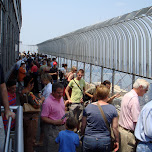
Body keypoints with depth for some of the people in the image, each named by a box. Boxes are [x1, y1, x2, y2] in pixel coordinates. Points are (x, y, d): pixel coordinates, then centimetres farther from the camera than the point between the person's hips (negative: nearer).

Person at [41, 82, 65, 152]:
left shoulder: (61, 98, 5)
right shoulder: (47, 102, -20)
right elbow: (43, 118, -19)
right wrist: (55, 122, -27)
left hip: (62, 126, 8)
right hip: (52, 128, -8)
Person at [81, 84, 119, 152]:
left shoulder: (88, 107, -4)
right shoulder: (112, 109, -5)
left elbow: (83, 126, 3)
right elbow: (115, 127, -4)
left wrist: (82, 136, 18)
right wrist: (117, 141, 8)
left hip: (89, 140, 1)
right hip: (105, 141, 0)